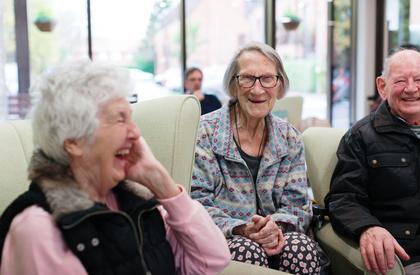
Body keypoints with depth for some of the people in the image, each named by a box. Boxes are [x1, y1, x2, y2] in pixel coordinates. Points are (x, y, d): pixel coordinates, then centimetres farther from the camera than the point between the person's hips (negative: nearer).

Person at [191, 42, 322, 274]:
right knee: (248, 251, -34)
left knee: (302, 248, -28)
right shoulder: (205, 132, -4)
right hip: (222, 240, -3)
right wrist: (241, 229, -24)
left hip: (275, 236, 3)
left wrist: (276, 226, -16)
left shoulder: (290, 138, 8)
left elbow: (297, 203, 6)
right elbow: (197, 201, -9)